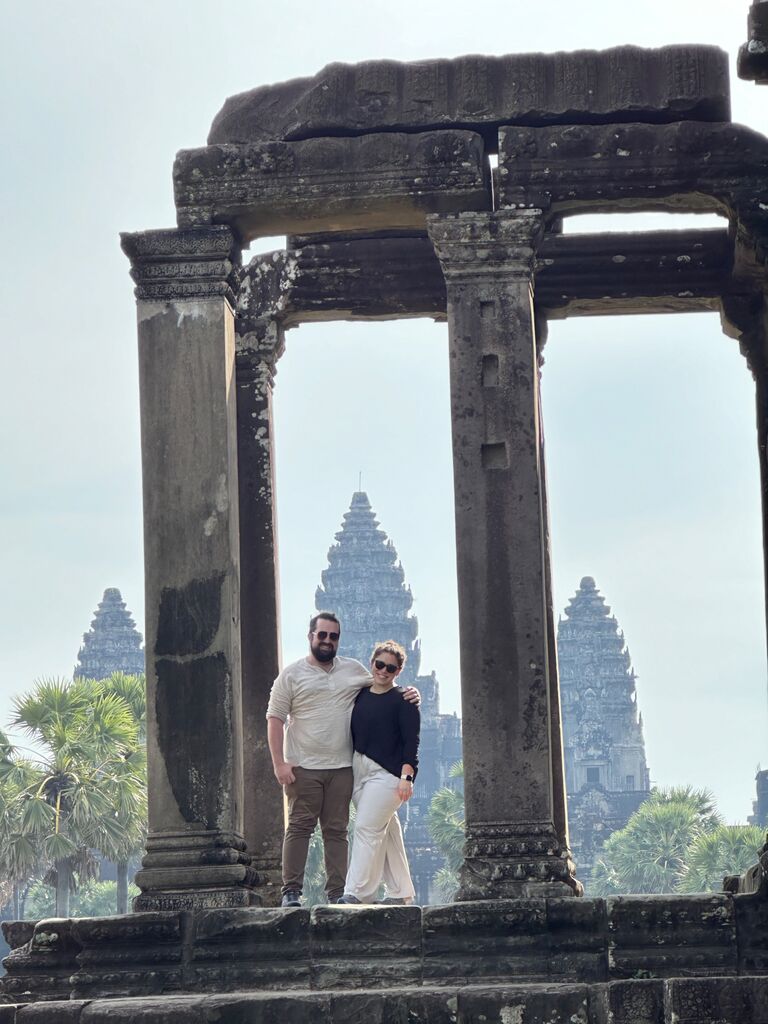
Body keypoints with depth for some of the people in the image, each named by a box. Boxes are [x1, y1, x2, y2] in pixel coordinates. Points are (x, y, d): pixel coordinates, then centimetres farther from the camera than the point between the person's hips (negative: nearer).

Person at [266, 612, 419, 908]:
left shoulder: (355, 670, 13)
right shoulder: (292, 674, 3)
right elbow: (275, 719, 1)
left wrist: (408, 695, 4)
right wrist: (279, 763, -8)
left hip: (341, 767, 3)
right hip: (303, 767, -3)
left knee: (337, 830, 4)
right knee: (299, 827, -6)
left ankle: (337, 893, 5)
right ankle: (291, 891, -5)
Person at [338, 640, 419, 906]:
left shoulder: (403, 701, -3)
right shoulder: (360, 696, 15)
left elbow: (411, 742, -9)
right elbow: (353, 734, 21)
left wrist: (406, 776, -18)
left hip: (387, 772, -7)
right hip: (359, 771, 7)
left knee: (367, 828, -14)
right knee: (386, 831, 10)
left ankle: (357, 893, -15)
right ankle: (400, 892, 15)